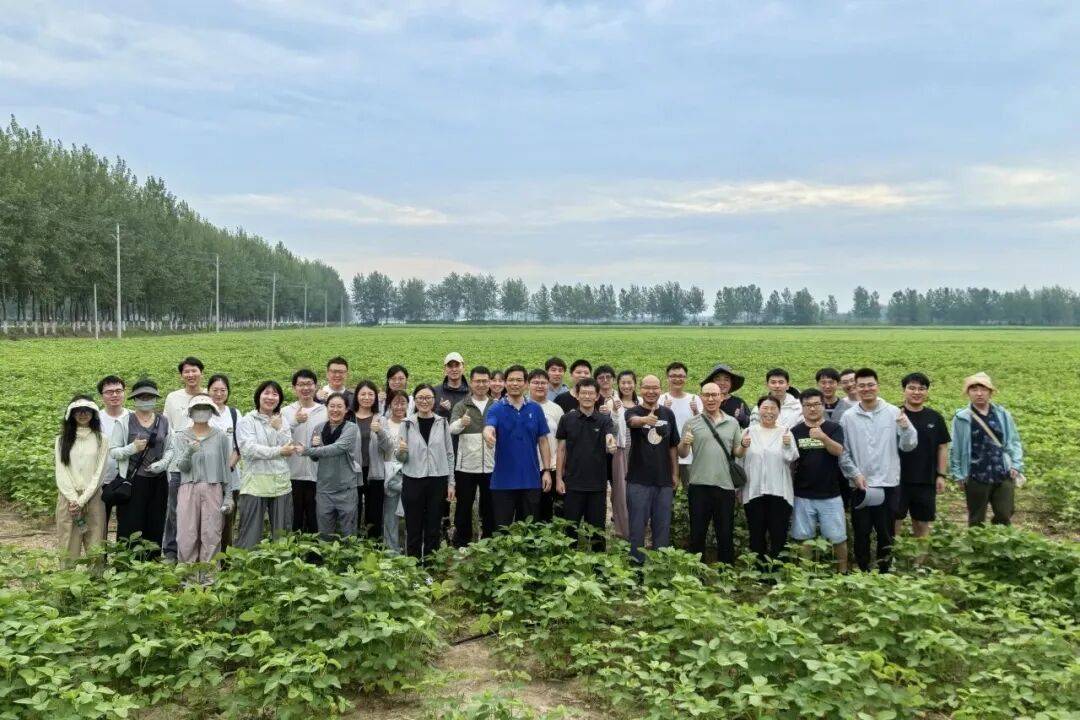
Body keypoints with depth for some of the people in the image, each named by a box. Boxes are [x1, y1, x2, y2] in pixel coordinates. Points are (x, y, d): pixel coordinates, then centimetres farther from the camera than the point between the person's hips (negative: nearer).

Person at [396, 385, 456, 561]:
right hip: (413, 481, -1)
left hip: (437, 481, 1)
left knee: (433, 528, 8)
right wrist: (401, 451, -21)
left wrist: (451, 483, 2)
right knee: (413, 528, 5)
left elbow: (449, 454, 5)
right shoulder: (407, 424, 1)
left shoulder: (442, 423, 3)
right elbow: (401, 459, 2)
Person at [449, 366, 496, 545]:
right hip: (466, 466, -2)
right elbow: (452, 428, -16)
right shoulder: (461, 406, 1)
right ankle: (461, 545, 17)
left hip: (490, 466, 2)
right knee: (464, 507, 6)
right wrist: (461, 422, -38)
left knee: (489, 508, 11)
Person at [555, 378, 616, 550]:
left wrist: (611, 445, -43)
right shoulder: (567, 419, 2)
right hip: (573, 483, 0)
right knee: (570, 527, 6)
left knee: (597, 529, 9)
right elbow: (561, 449, 4)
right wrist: (558, 478, -1)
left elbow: (610, 437, -18)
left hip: (598, 484, 0)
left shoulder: (604, 420, 1)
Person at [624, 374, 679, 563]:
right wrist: (645, 419, -53)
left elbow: (673, 446, 13)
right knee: (637, 528, 2)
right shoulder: (634, 411, -5)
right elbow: (632, 420, -30)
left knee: (663, 527, 10)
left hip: (664, 480, 3)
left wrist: (675, 474, 8)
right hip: (638, 480, -3)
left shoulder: (668, 414, 7)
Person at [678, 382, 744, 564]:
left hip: (725, 485, 2)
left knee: (726, 534, 9)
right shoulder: (691, 423, 4)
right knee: (697, 533, 6)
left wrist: (744, 445, -9)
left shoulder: (732, 423, 10)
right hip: (699, 486, -1)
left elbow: (737, 453, 12)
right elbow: (682, 454, 3)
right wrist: (684, 443, -18)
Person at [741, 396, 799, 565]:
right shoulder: (749, 432, 7)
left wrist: (788, 445, -19)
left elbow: (792, 458, -2)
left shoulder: (785, 432, 6)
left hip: (779, 491, 0)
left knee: (779, 534, 0)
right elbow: (739, 459, 7)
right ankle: (757, 567, 19)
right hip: (754, 490, 1)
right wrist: (743, 446, -11)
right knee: (756, 533, 7)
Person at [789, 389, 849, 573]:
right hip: (803, 495, 1)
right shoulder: (795, 431, 3)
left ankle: (843, 572, 19)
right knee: (803, 538, 9)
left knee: (838, 537, 3)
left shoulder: (833, 428, -1)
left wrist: (823, 437, -35)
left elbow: (839, 451, -18)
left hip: (830, 494, -1)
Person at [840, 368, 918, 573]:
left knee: (886, 533, 9)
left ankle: (884, 571, 24)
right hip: (860, 485, 0)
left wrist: (906, 427, -22)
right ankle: (863, 571, 22)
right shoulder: (848, 416, 0)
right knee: (861, 532, 8)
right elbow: (843, 451, 1)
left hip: (888, 484, 0)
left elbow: (908, 446, -4)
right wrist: (855, 474, -8)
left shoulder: (893, 412, -1)